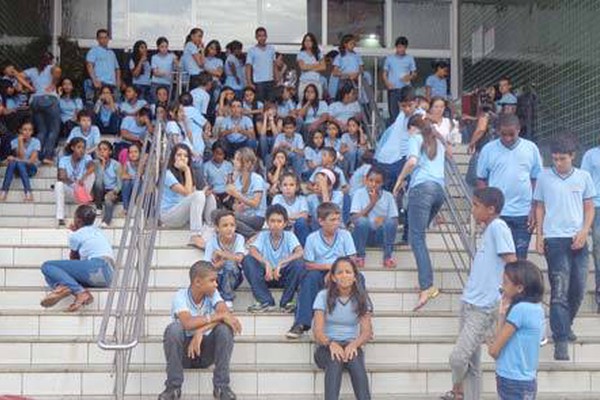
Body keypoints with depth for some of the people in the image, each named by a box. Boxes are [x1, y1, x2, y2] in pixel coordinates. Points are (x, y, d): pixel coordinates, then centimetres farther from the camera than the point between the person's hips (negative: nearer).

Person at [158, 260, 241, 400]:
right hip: (184, 351, -2)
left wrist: (201, 330, -34)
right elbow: (188, 323, -34)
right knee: (174, 328, -31)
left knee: (225, 328, -24)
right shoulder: (180, 296, -16)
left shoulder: (213, 294, -5)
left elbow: (226, 313, -24)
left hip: (207, 350, 2)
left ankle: (222, 386, -15)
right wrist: (219, 316, -34)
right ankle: (173, 387, -18)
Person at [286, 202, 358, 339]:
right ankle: (301, 323, -35)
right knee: (310, 276, -34)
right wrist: (328, 266, -16)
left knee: (358, 277, -30)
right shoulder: (312, 238, -1)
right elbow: (308, 265, -3)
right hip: (320, 275, 0)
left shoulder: (345, 235, 2)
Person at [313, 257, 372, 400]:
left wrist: (354, 344, -26)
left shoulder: (361, 298, 4)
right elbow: (317, 331, -9)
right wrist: (331, 344, -30)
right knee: (335, 360, -35)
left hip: (351, 346, 1)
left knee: (355, 360, -33)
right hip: (326, 347, -1)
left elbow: (367, 331, -4)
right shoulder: (324, 296, -1)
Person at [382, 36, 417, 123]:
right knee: (393, 112, 0)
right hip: (393, 89, 0)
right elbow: (384, 73, 9)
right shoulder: (389, 58, 9)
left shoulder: (410, 59, 9)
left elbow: (414, 73, 11)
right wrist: (387, 83, -9)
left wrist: (410, 77, -12)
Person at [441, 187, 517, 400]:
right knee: (471, 363, 12)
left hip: (483, 308, -9)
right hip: (469, 303, 9)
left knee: (458, 358, -9)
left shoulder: (498, 227, -13)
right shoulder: (488, 230, 13)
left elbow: (512, 264, -18)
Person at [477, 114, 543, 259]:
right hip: (497, 214, -1)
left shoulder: (531, 148, 4)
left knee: (520, 258, 7)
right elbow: (481, 181, 6)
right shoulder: (488, 149, 1)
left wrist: (534, 210, 1)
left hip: (524, 214, 1)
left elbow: (537, 181, 8)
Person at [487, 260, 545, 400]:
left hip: (514, 383, -9)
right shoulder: (536, 308, 6)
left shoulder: (520, 309, -20)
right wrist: (503, 313, 2)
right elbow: (506, 341, 8)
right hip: (526, 380, 9)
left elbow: (494, 350, -15)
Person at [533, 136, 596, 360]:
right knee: (559, 290, -8)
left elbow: (589, 208, 9)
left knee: (578, 288, 7)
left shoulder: (584, 177, 6)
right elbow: (540, 208, 8)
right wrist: (539, 236, 2)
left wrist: (584, 232, -5)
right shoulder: (544, 177, 3)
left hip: (578, 240, 3)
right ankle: (561, 340, -9)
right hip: (554, 239, -2)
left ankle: (565, 325, 31)